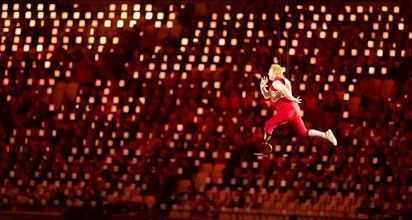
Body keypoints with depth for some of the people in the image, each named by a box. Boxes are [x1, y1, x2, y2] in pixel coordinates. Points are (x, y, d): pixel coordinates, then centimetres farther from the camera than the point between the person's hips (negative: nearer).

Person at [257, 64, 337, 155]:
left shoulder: (276, 82, -4)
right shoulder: (282, 80, 27)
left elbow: (284, 89, -28)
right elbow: (267, 96, 31)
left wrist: (292, 99, -18)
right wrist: (262, 86, 15)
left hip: (287, 109, -10)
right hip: (294, 109, 10)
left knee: (269, 125, -3)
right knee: (303, 132, 7)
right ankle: (326, 135, -3)